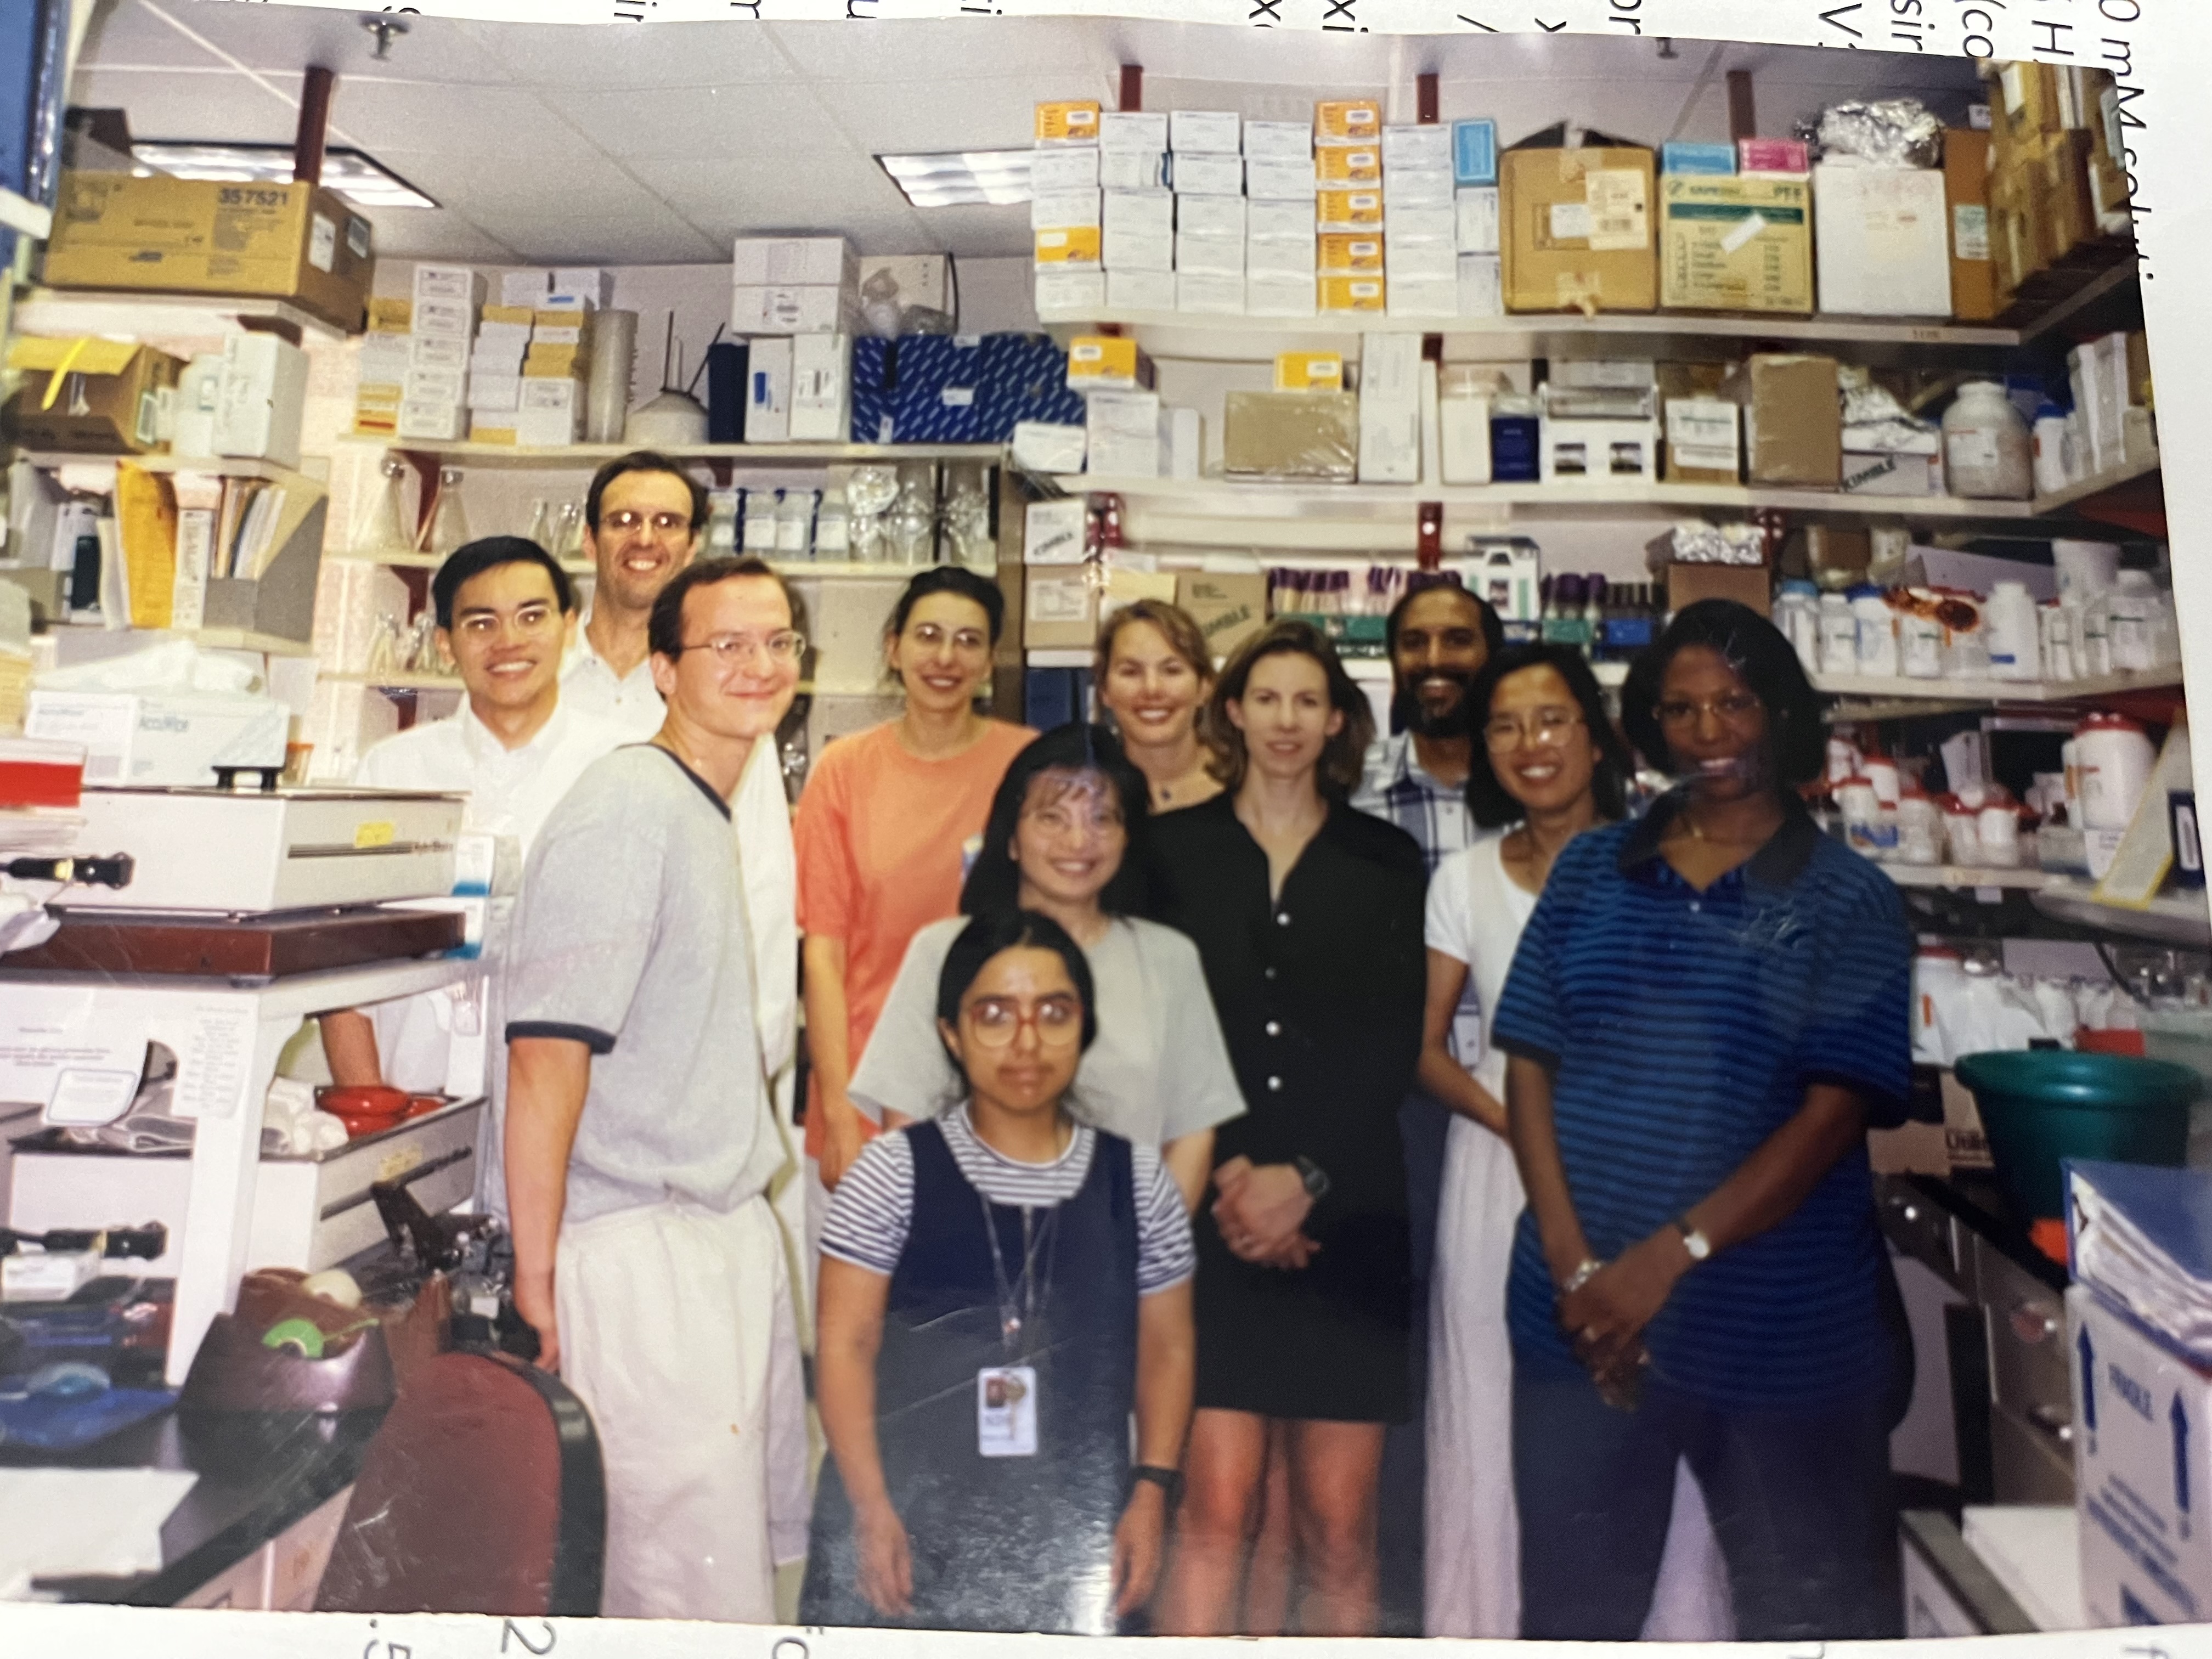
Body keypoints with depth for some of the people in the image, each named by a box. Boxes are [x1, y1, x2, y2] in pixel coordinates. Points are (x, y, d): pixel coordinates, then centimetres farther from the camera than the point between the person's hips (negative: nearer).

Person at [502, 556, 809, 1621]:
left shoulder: (713, 812, 14)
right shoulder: (630, 805, -15)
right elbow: (547, 1052, -20)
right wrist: (536, 1276, -19)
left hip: (732, 1230, 9)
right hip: (642, 1247, -9)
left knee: (761, 1543, 19)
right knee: (700, 1592, -2)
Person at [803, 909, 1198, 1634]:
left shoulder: (1136, 1179, 1)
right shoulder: (894, 1170, -6)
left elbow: (1165, 1349, 6)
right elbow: (845, 1346, -5)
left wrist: (1151, 1492, -2)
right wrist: (871, 1508, -9)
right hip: (914, 1516, -1)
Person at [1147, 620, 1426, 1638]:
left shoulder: (1386, 861, 9)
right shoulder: (1176, 848, 7)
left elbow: (1394, 1047, 2)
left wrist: (1305, 1177, -9)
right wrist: (1225, 1174, -9)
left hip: (1347, 1217, 1)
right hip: (1213, 1216, -1)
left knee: (1338, 1524, 6)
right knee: (1217, 1506, -4)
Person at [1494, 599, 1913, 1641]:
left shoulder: (1848, 900, -1)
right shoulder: (1591, 870, 5)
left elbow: (1833, 1114, -10)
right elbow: (1529, 1066, 1)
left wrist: (1669, 1256, -18)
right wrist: (1578, 1268, -9)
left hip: (1785, 1329, -2)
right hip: (1581, 1316, 2)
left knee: (1808, 1615, 15)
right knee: (1571, 1609, 17)